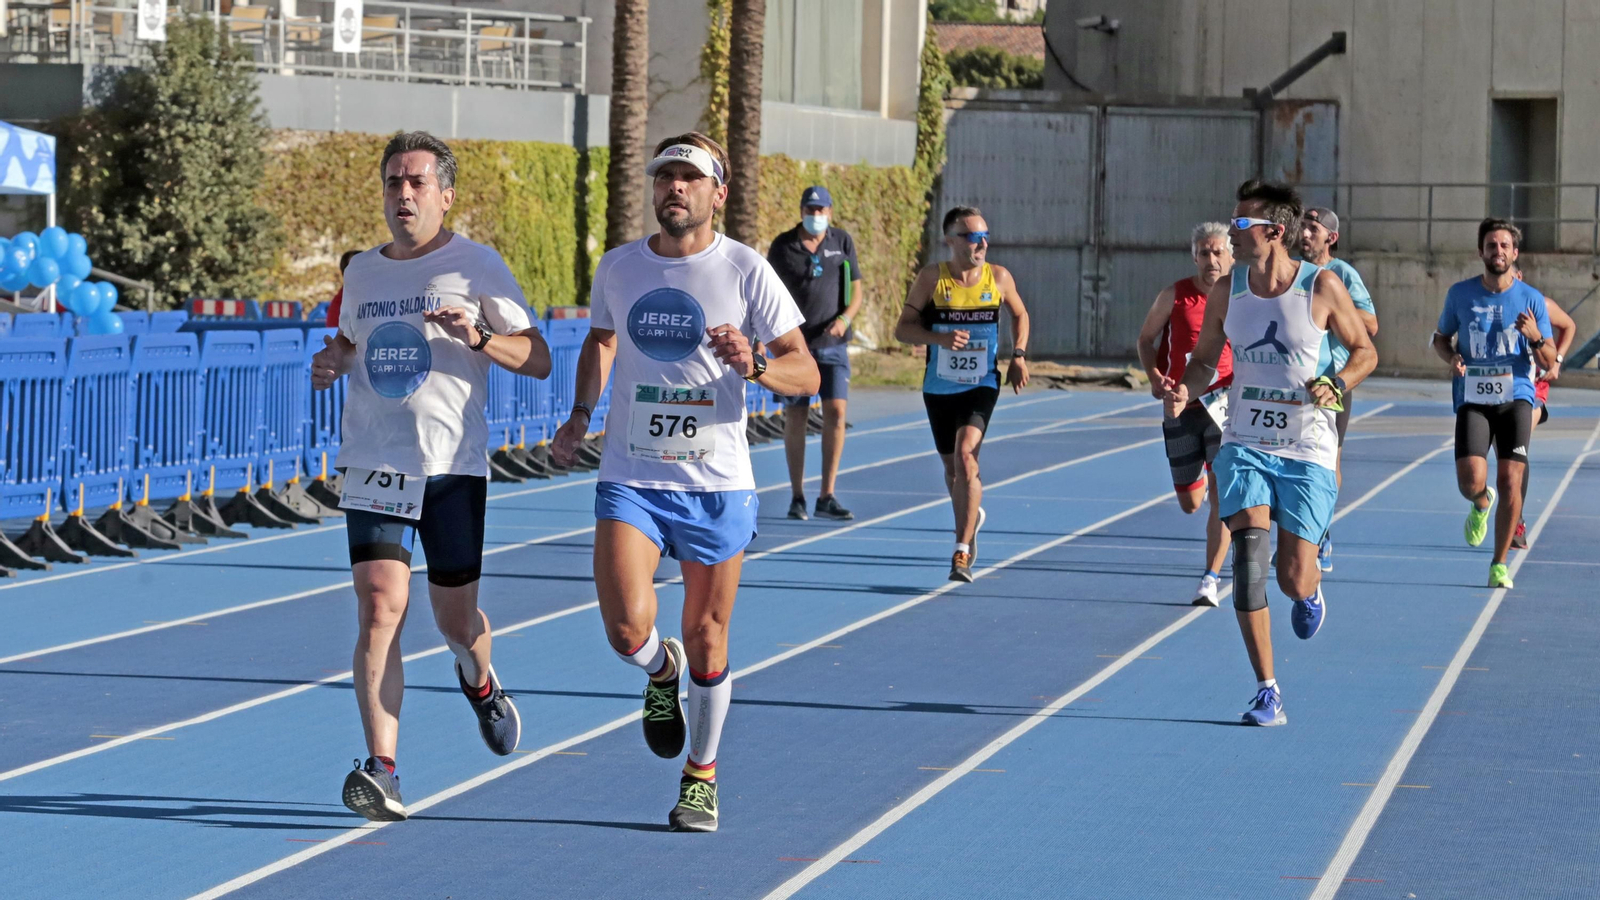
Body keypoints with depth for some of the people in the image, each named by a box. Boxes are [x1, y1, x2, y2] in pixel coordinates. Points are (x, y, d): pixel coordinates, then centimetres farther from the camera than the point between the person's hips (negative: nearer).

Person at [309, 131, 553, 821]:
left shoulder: (477, 266, -1)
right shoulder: (361, 273, 11)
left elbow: (538, 360, 0)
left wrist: (479, 337, -19)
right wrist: (331, 362, 5)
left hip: (454, 466, -2)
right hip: (374, 466, 2)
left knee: (456, 619, 8)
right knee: (380, 610, -13)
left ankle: (479, 681, 45)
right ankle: (381, 770, -17)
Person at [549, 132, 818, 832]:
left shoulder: (746, 270, -5)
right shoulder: (618, 268, 4)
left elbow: (806, 373, -4)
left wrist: (753, 366, -24)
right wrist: (582, 413, 11)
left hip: (716, 485, -1)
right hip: (629, 479, 1)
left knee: (705, 639, 5)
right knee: (627, 629, -16)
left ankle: (701, 776, 26)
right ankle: (661, 672, 22)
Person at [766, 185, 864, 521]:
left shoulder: (842, 241, 4)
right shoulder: (783, 246, 0)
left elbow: (856, 290, 6)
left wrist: (845, 319, -13)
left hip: (833, 343, 1)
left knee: (836, 413, -8)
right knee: (795, 418, 1)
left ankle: (827, 497, -3)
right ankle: (797, 496, 11)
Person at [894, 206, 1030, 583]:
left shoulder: (999, 278, -2)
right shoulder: (931, 278, -6)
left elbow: (1020, 314, 18)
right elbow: (903, 329, -6)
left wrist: (1018, 355, 4)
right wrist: (939, 338, -24)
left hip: (981, 386, -1)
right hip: (939, 388, 1)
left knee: (966, 454, -22)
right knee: (952, 467, 14)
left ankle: (962, 551, -21)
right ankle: (972, 516, 46)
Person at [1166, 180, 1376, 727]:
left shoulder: (1322, 287, -7)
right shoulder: (1226, 292, 1)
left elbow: (1365, 351, 4)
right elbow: (1204, 359, 13)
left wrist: (1336, 385, -15)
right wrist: (1186, 390, -8)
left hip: (1308, 454, -2)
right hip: (1244, 445, 2)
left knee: (1294, 580, -4)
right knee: (1249, 550, -19)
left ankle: (1311, 590, 38)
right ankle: (1267, 692, -12)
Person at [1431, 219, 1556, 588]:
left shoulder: (1531, 299, 2)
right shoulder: (1461, 294, 4)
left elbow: (1548, 362, 6)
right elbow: (1441, 337, 19)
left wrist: (1536, 338, -16)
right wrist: (1452, 357, -4)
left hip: (1516, 397, 0)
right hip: (1472, 400, 0)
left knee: (1510, 482, -9)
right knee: (1471, 481, -16)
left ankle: (1499, 565, 6)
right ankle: (1481, 503, 24)